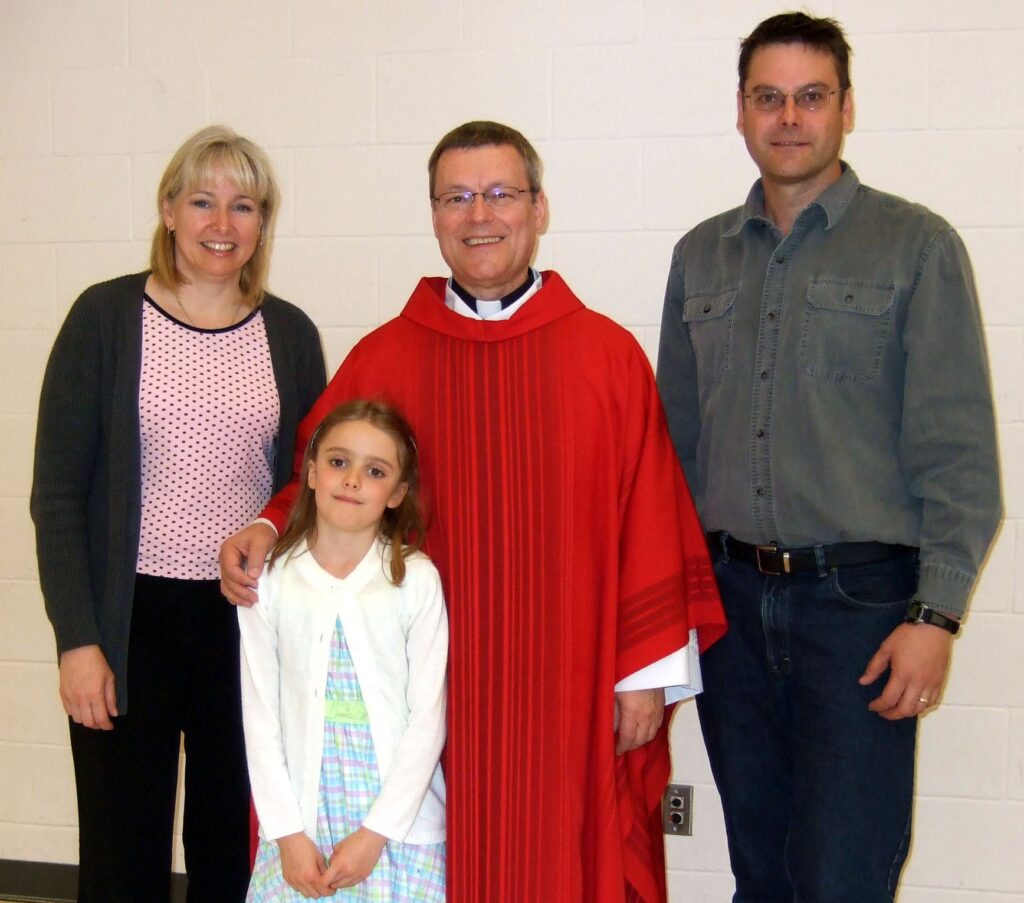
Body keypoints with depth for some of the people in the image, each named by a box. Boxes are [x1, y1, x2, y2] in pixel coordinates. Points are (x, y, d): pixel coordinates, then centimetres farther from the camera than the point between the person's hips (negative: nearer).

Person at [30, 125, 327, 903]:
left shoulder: (290, 333, 5)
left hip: (250, 616, 2)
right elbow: (57, 493, -4)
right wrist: (76, 639, -10)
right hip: (131, 618, -2)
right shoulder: (106, 316, -3)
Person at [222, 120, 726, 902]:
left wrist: (648, 669, -2)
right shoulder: (382, 359, 3)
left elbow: (650, 526, -1)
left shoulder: (609, 355, 0)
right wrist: (268, 532, -10)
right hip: (430, 692, 1)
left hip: (567, 694, 0)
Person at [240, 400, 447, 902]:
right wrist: (287, 833, -4)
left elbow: (428, 717, -5)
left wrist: (376, 832, -8)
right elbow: (260, 717, 1)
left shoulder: (416, 578, -6)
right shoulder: (270, 581, -1)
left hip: (398, 824, -1)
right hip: (300, 826, 1)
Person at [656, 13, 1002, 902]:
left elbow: (958, 453, -6)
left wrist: (936, 614, -13)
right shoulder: (700, 256, 11)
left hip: (859, 597, -4)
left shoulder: (917, 246, -2)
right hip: (730, 599, 4)